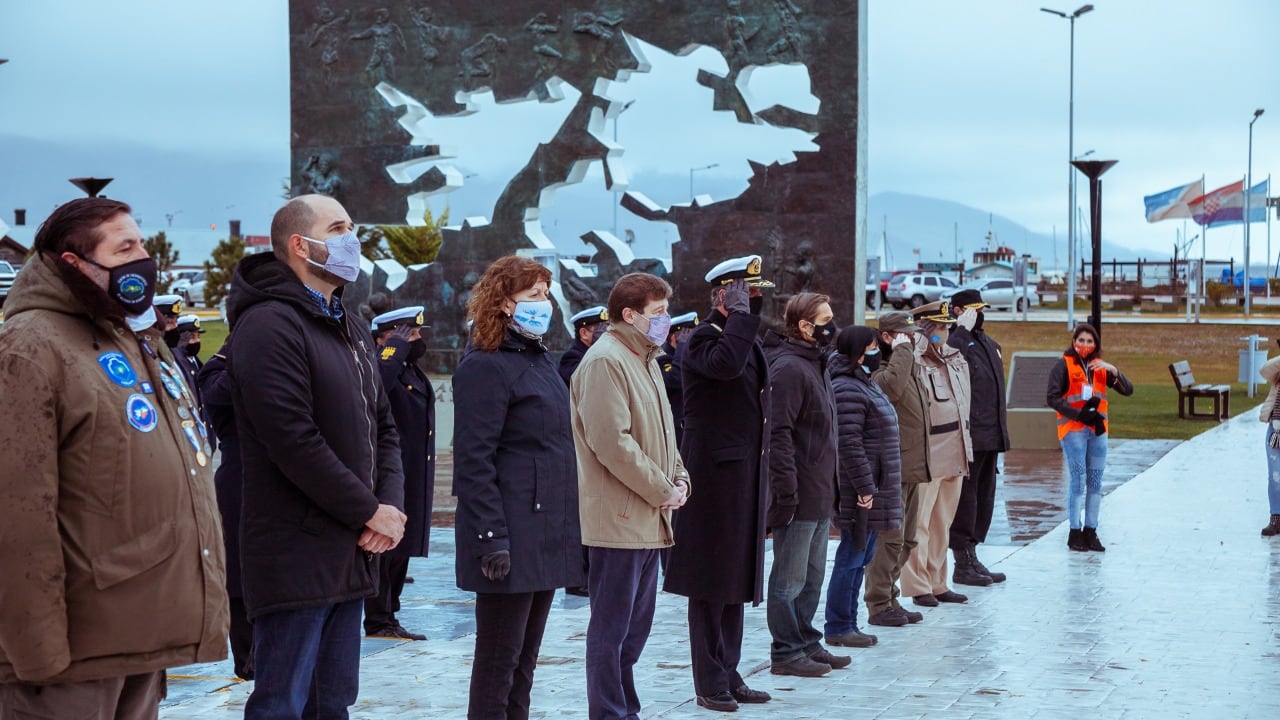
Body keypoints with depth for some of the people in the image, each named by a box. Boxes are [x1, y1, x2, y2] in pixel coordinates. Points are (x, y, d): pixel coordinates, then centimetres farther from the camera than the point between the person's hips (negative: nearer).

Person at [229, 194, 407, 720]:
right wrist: (370, 512, -13)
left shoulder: (350, 330, 18)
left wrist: (391, 504, 0)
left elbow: (383, 427, 19)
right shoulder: (270, 325, -13)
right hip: (295, 556, -9)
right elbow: (294, 441, -20)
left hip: (352, 554, 9)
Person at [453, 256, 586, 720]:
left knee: (525, 658, 14)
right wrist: (492, 538, -23)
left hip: (547, 537, 9)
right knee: (499, 661, -3)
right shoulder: (486, 366, -12)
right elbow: (474, 462, -17)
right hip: (512, 541, -9)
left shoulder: (538, 360, 17)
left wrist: (564, 525, 19)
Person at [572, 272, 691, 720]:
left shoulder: (646, 360, 18)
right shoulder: (605, 361, -14)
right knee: (612, 629, -3)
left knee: (636, 627, 16)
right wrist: (662, 491, -15)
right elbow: (612, 441, -22)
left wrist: (679, 479, 7)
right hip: (619, 519, -10)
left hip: (648, 519, 10)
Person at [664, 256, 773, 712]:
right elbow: (726, 364, -34)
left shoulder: (750, 340, 18)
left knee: (737, 580, 12)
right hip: (714, 475, -8)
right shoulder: (700, 341, -10)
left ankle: (729, 675, 20)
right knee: (711, 583, -2)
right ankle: (710, 683, 5)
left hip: (747, 477, 8)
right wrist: (740, 314, -21)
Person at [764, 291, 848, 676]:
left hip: (819, 495, 10)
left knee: (812, 576, 17)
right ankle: (786, 653, 6)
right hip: (799, 495, -10)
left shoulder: (816, 364, 16)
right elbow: (778, 434, -21)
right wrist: (786, 491, -24)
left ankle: (807, 643, 26)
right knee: (790, 579, -1)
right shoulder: (789, 367, -16)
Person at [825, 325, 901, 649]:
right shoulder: (848, 391, -17)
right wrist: (865, 487, -23)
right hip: (860, 492, -11)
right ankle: (838, 628, 3)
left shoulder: (867, 386, 17)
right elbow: (849, 445, -23)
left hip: (874, 489, 11)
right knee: (852, 558, -4)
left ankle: (848, 624, 20)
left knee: (861, 558, 14)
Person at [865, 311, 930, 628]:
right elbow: (893, 386, -40)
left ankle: (890, 599, 22)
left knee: (905, 541, 14)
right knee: (889, 539, -7)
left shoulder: (911, 372, 19)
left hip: (912, 470, 10)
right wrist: (902, 349, -26)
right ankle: (879, 605, -2)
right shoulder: (883, 375, -13)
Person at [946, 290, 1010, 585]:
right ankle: (963, 565, 3)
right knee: (965, 497, -3)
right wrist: (963, 330, -26)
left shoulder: (990, 345, 19)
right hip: (969, 437, -9)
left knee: (984, 497, 15)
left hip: (991, 437, 10)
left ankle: (972, 557, 24)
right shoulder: (957, 342, -9)